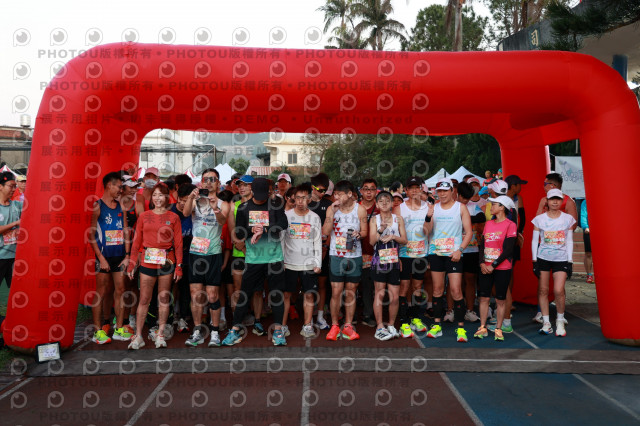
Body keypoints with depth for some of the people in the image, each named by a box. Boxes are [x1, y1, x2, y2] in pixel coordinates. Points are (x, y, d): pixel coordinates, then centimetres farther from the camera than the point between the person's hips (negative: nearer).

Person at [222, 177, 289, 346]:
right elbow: (239, 233, 3)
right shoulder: (244, 207, 6)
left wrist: (262, 230, -18)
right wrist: (252, 230, -15)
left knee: (277, 294, 5)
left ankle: (278, 331, 17)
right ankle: (235, 330, 18)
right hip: (253, 258, 1)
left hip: (274, 257, 0)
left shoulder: (276, 205, 3)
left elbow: (283, 224, -12)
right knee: (244, 294, 5)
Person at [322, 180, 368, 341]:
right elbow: (325, 231, -8)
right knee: (336, 292, 0)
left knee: (350, 292, 8)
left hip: (354, 256, 1)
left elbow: (365, 231, 6)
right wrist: (333, 212, -16)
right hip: (336, 255, 0)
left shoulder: (360, 210, 0)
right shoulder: (331, 209, 0)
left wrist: (359, 234, -16)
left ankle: (348, 326, 20)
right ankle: (334, 326, 16)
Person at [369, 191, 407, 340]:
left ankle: (391, 325, 19)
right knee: (379, 293, -2)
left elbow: (404, 240, 6)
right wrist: (381, 230, -20)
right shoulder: (374, 219, 4)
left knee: (394, 296, 3)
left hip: (394, 261, 2)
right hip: (379, 260, -2)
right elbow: (371, 241, -4)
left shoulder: (398, 219, 8)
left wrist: (392, 236, -10)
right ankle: (379, 327, 7)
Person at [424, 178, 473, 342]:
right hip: (435, 253, 2)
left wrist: (460, 250, -11)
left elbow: (469, 232, 1)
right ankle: (437, 325, 17)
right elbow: (427, 231, 2)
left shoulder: (461, 207, 3)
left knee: (456, 290, -6)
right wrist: (428, 217, -16)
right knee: (437, 289, 8)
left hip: (453, 254, -2)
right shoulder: (434, 208, 8)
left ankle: (461, 328, 5)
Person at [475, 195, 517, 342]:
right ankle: (483, 328, 14)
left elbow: (508, 249, -11)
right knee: (483, 297, 5)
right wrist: (482, 263, -4)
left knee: (500, 299, 4)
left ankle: (498, 329, 15)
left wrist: (493, 265, -13)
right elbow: (482, 244, 10)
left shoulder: (510, 225, -6)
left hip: (502, 268, -5)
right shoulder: (488, 224, 12)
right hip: (485, 268, 5)